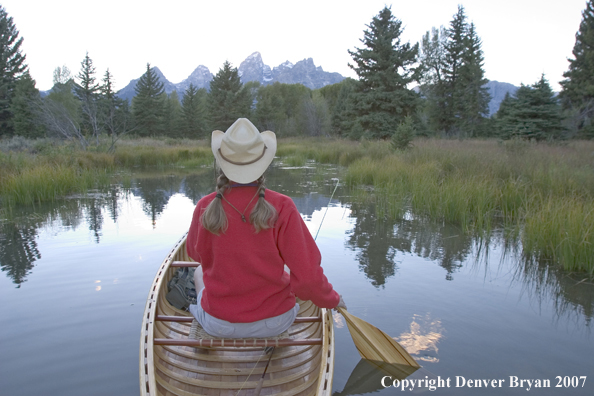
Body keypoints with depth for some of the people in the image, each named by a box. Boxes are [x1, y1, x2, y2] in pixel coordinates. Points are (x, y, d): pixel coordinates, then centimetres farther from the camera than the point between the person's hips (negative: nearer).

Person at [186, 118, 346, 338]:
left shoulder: (206, 208, -17)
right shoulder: (282, 208, -21)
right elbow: (307, 276, -19)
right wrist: (332, 300, 1)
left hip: (219, 325, 1)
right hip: (274, 323, 0)